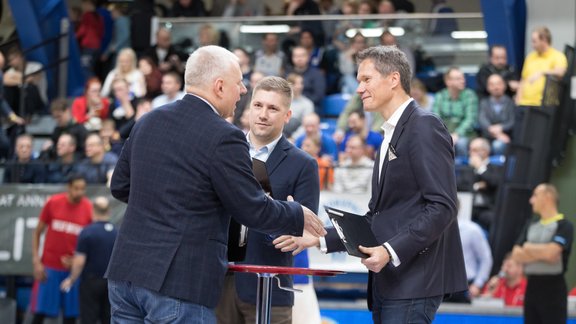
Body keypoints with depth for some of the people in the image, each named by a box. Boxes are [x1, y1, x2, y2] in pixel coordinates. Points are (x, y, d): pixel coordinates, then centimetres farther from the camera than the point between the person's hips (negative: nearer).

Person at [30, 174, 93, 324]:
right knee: (40, 312, -3)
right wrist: (36, 261, -5)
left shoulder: (89, 209, -3)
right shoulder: (53, 202, -4)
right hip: (49, 266, -1)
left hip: (72, 268, 1)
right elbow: (37, 232, 3)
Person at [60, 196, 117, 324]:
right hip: (112, 283, 4)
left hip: (91, 281, -4)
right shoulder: (117, 233, 0)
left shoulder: (87, 232, -12)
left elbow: (79, 261, -14)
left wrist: (71, 280, 0)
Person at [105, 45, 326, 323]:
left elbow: (119, 186, 19)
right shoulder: (224, 138, -12)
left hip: (126, 270, 7)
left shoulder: (147, 122, 10)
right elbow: (254, 211, -8)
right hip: (180, 284, -7)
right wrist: (299, 217, 10)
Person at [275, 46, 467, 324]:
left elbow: (442, 206, -17)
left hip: (413, 280, -9)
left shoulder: (425, 127, -8)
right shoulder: (391, 135, 21)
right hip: (388, 281, 9)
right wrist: (319, 239, 16)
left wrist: (392, 251, -23)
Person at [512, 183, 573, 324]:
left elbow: (550, 252, -20)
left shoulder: (564, 226, -6)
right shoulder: (532, 227, 15)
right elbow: (516, 254, 5)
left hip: (553, 288, -7)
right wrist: (541, 254, -10)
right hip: (532, 286, 7)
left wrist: (529, 248, -2)